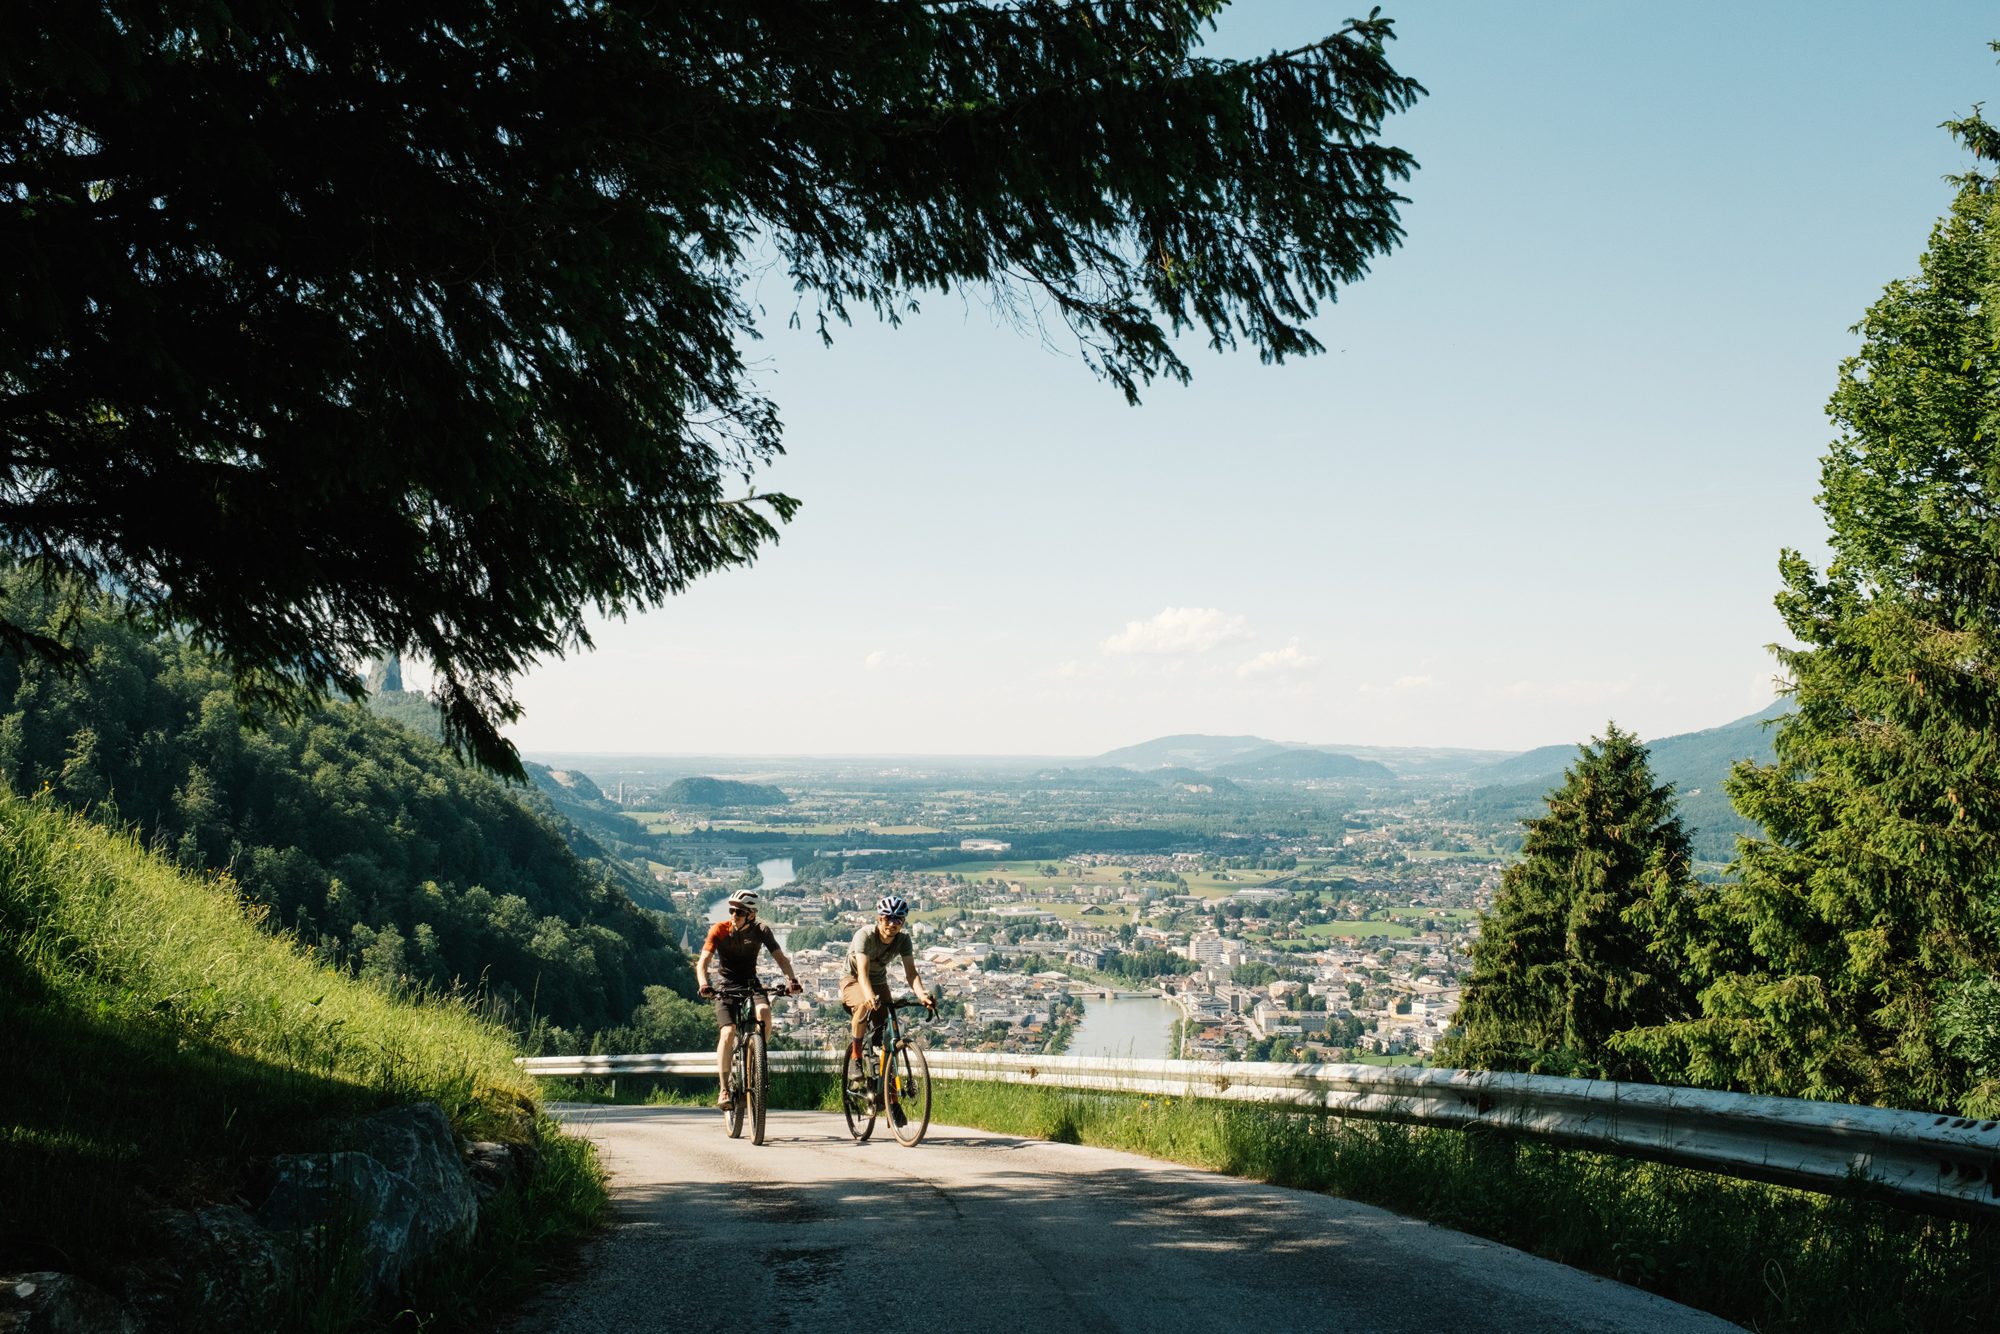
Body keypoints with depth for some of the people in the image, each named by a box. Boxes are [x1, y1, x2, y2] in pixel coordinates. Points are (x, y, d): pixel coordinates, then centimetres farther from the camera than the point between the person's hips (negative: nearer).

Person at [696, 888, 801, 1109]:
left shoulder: (761, 931, -9)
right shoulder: (719, 930, -13)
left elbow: (780, 958, -15)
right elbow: (702, 962, -20)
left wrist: (791, 979, -34)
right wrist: (704, 985, -40)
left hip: (751, 985, 1)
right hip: (726, 987, -1)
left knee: (764, 1013, -31)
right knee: (728, 1033, -20)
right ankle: (724, 1090, -11)